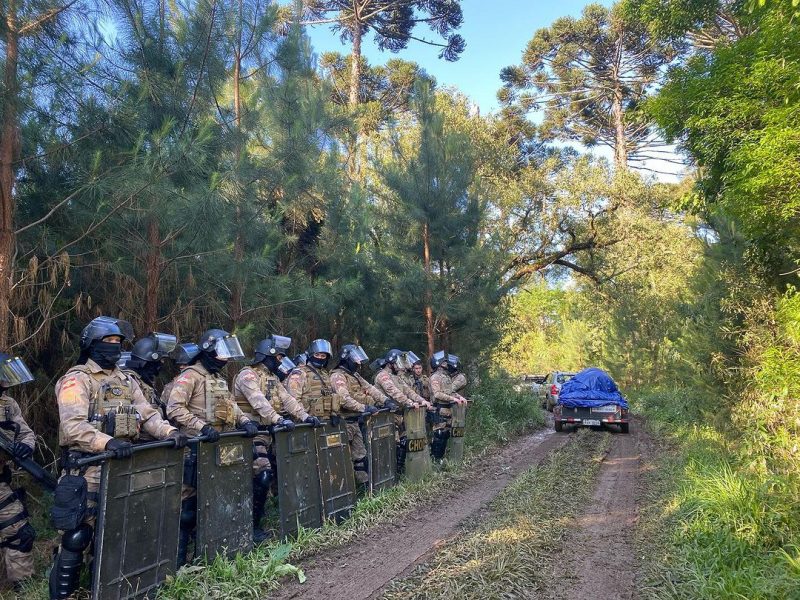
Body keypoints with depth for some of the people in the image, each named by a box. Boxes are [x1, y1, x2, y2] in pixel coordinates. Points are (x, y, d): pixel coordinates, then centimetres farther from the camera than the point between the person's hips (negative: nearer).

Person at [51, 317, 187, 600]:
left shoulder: (127, 381, 14)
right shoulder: (77, 380, -9)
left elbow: (147, 415, 8)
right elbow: (73, 426, -22)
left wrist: (170, 431, -10)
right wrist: (108, 442, -37)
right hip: (88, 468, -7)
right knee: (78, 534, -3)